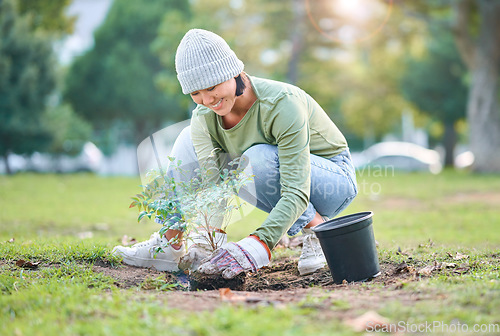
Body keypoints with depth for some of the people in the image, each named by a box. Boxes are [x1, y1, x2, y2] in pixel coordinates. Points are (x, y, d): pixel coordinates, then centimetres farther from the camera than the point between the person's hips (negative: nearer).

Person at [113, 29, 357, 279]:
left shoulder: (283, 103, -32)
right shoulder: (204, 117, -16)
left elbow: (297, 193, -37)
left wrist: (259, 244, -50)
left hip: (335, 178, -6)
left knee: (257, 159, -35)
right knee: (189, 141, -5)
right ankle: (169, 246, -1)